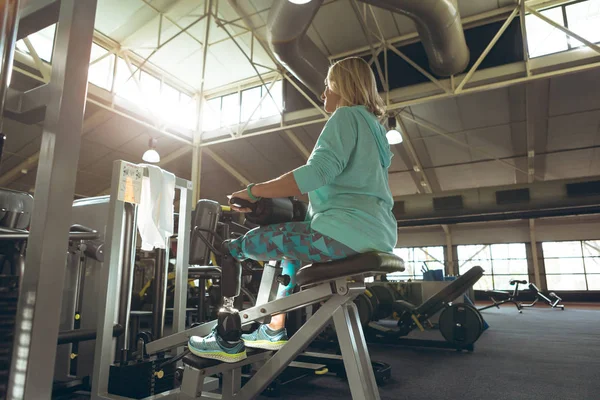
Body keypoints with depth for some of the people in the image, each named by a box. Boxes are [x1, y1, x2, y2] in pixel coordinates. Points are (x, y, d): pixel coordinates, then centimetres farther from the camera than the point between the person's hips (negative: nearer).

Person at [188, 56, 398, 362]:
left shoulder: (346, 115, -3)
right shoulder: (374, 127, 26)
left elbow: (320, 171, -20)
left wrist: (254, 192, -13)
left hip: (348, 231, -10)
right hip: (380, 236, 10)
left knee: (238, 248, -1)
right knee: (291, 245, 31)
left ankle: (229, 341, 11)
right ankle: (276, 329, 29)